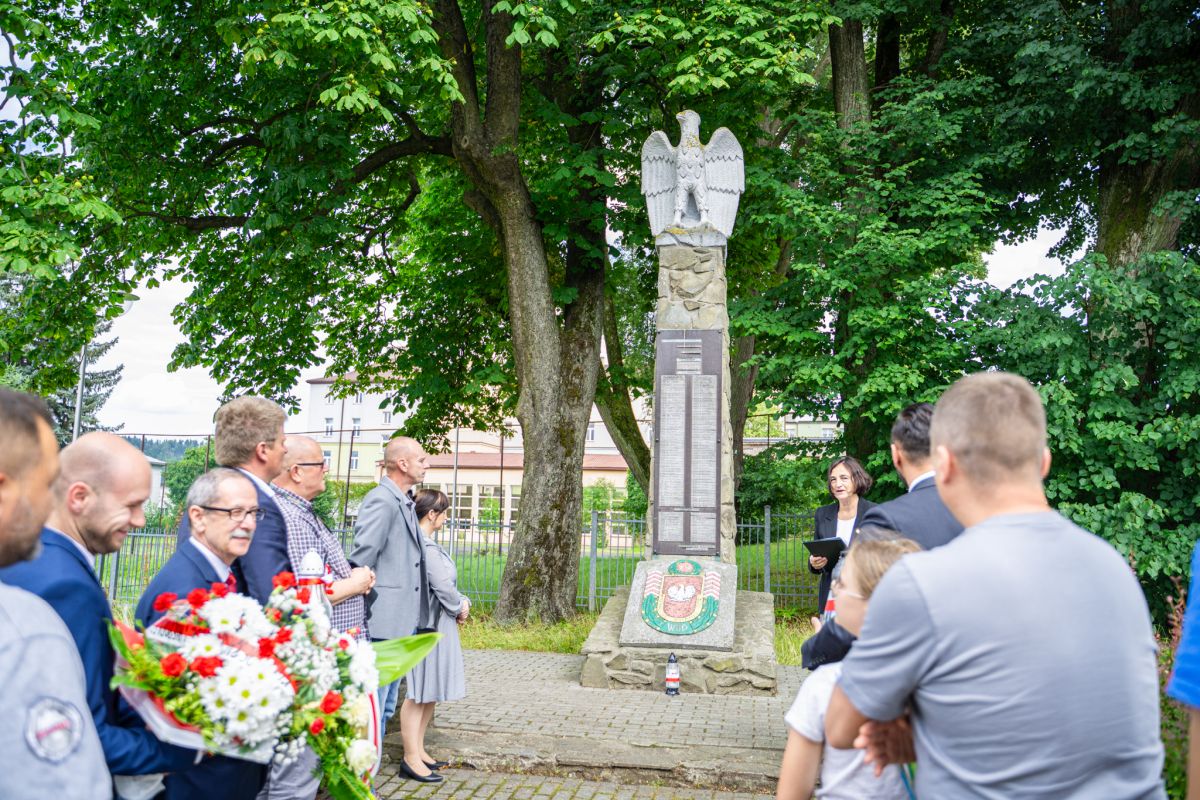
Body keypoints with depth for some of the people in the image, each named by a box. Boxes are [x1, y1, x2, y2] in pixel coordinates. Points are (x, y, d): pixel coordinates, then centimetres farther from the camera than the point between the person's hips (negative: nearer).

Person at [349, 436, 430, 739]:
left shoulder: (405, 502, 14)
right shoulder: (381, 501, -16)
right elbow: (361, 558, -19)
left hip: (401, 622, 10)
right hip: (381, 624, -10)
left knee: (385, 707, 17)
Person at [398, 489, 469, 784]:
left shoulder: (425, 542, 12)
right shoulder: (424, 545, -20)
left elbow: (445, 582, 15)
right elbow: (442, 586, -20)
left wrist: (460, 605, 2)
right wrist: (460, 607, -3)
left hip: (437, 624, 11)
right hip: (426, 626, -11)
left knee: (431, 692, 17)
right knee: (419, 692, -3)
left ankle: (418, 750, 26)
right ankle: (411, 759, 5)